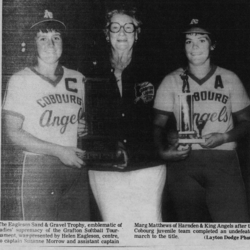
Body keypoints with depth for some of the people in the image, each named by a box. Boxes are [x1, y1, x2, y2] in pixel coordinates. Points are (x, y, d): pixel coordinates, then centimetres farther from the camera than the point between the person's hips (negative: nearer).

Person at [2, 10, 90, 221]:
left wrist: (83, 128, 3)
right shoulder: (20, 80, 1)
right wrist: (59, 151, -12)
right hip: (37, 170, -3)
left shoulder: (77, 79, 12)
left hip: (76, 166, 4)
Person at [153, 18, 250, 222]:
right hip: (183, 162, 1)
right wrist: (162, 150, -13)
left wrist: (224, 137, -7)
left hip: (223, 161, 0)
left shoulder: (229, 79, 8)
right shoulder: (172, 82, 8)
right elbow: (158, 124, 6)